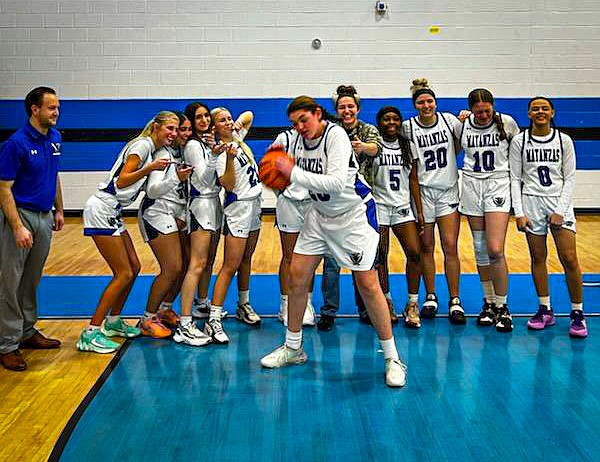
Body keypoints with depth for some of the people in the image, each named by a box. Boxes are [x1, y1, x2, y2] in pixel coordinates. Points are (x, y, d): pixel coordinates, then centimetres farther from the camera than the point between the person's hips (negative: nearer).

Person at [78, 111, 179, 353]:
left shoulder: (154, 150, 16)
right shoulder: (143, 145, -12)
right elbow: (121, 181, -18)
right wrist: (149, 168, -27)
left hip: (112, 213, 10)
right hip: (101, 210, -10)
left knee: (133, 267, 11)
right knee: (124, 273, -9)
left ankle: (112, 322, 25)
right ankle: (90, 334, -5)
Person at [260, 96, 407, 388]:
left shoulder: (335, 135, -21)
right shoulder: (300, 140, 0)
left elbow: (337, 182, -33)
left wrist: (294, 173, -30)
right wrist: (280, 168, -4)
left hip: (354, 213, -7)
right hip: (320, 215, 7)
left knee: (367, 284, -9)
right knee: (296, 276, 2)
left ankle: (392, 358, 3)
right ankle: (293, 348, 19)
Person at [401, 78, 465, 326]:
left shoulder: (449, 120, 1)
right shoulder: (408, 127, -4)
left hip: (448, 190, 1)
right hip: (422, 191, -1)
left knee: (450, 246, -4)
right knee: (426, 246, 6)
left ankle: (455, 301, 4)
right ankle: (430, 298, 20)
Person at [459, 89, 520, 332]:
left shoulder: (506, 122, -3)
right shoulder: (462, 125, 1)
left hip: (498, 184, -3)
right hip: (471, 185, 3)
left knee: (495, 250, -13)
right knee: (479, 248, 7)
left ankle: (502, 307, 0)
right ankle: (489, 302, 21)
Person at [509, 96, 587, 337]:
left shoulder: (564, 140, 3)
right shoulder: (519, 141, 2)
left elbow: (569, 178, 3)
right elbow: (515, 178, 3)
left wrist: (560, 210, -7)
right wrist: (519, 212, -5)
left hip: (559, 202, 0)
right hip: (531, 202, 1)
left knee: (569, 260, -6)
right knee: (538, 258, 5)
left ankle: (577, 312, 4)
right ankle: (545, 310, 16)